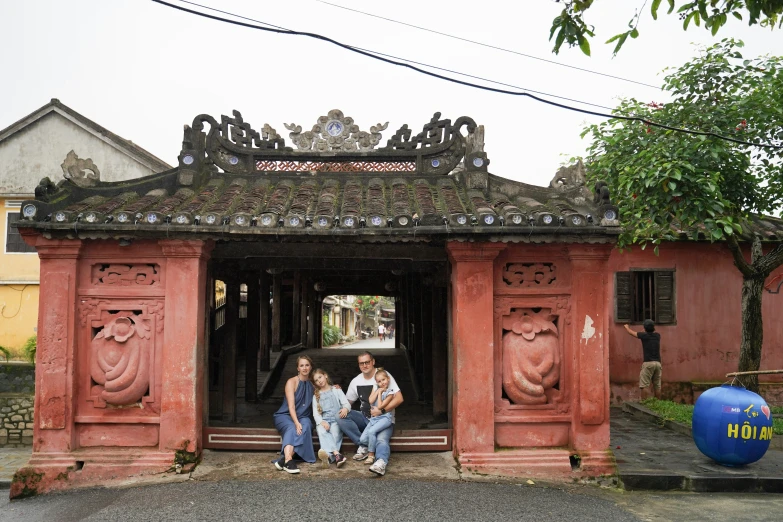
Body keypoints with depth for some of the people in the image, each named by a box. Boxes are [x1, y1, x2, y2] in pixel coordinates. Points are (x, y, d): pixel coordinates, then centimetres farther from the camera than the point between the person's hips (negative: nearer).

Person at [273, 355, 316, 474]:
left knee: (306, 425, -33)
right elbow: (291, 406, -15)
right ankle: (288, 460, -56)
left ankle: (284, 459, -45)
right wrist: (296, 423, -31)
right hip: (285, 416, -3)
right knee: (292, 428, -37)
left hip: (303, 417, 3)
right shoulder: (291, 382, -5)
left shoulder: (312, 383, 11)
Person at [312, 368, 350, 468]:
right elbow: (315, 412, 11)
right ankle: (336, 454, -56)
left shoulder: (336, 390, 20)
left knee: (335, 431, -34)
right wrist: (321, 422, -11)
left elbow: (346, 403, 6)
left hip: (337, 419, 0)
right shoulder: (316, 396, 25)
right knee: (322, 432, -34)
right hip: (323, 421, 0)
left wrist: (345, 408, -20)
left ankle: (329, 456, -55)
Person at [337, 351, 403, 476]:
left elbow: (399, 398, -14)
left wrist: (382, 410, -24)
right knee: (341, 417, -17)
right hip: (365, 418, 5)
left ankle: (381, 463, -61)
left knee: (381, 440, -35)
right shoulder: (356, 381, 7)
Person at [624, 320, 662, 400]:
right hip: (658, 363, 6)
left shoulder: (644, 335, -2)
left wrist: (627, 327, 35)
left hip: (648, 363, -6)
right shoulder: (657, 335, 11)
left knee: (645, 386, -6)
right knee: (657, 386, 8)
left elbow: (631, 332, 15)